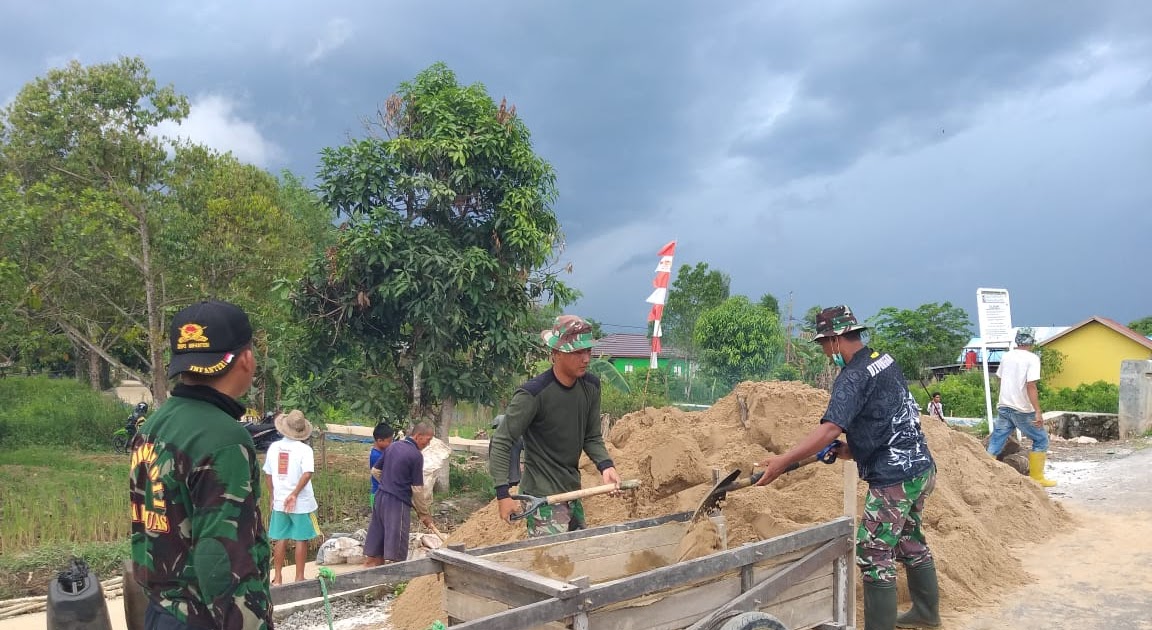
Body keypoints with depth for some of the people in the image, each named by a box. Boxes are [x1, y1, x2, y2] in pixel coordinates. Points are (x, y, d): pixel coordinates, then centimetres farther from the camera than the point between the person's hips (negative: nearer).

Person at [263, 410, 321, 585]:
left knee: (281, 540, 12)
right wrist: (294, 494, -20)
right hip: (302, 503, -4)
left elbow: (269, 475, 7)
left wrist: (273, 497, 17)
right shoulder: (304, 449, -12)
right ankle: (299, 577, 13)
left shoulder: (274, 447, 0)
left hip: (279, 502, 4)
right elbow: (307, 474, -25)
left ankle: (278, 578, 18)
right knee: (301, 540, 7)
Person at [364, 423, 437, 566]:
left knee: (375, 543, 12)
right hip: (397, 502, -8)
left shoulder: (393, 446, 8)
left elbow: (375, 470, 15)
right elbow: (417, 489, -11)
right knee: (395, 550, -1)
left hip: (380, 496, 8)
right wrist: (424, 514, -1)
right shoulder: (416, 455, -14)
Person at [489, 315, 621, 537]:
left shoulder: (591, 387, 2)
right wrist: (503, 494, -18)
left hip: (572, 492, 8)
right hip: (542, 497, -7)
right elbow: (500, 443, -14)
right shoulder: (533, 394, -19)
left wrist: (605, 465, -7)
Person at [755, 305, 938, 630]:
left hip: (894, 478, -10)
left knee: (874, 553, -3)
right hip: (921, 467, 10)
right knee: (912, 542, 23)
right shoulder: (885, 361, 10)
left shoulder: (853, 377, -18)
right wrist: (855, 447, 14)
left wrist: (782, 461, -33)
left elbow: (830, 429, -30)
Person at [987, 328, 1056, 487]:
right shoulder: (1032, 358, -10)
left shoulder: (1006, 356, 7)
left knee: (995, 443, 7)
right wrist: (1038, 412, -22)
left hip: (1003, 407, 5)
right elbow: (1031, 386, -19)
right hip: (1022, 409, -5)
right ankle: (1036, 478, 13)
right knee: (1041, 440, 11)